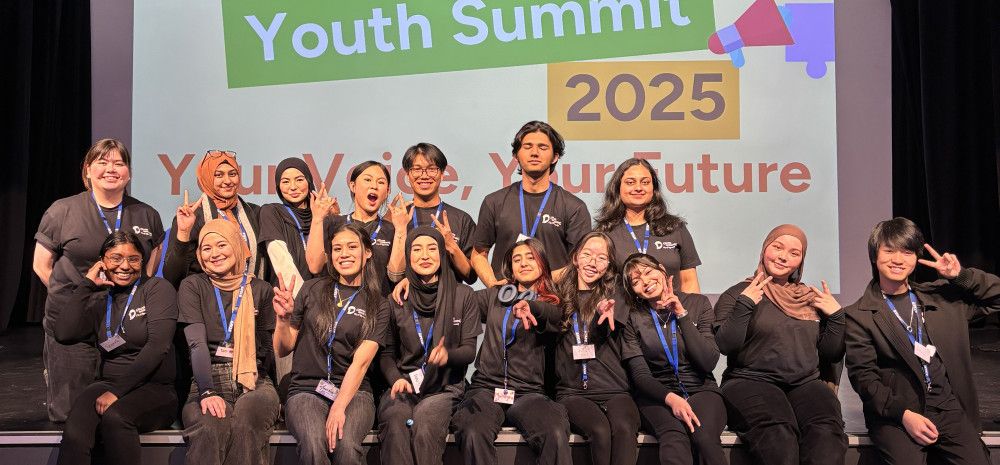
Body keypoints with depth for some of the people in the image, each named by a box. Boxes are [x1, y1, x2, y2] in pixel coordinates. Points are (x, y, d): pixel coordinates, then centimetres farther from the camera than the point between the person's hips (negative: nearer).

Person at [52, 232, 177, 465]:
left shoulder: (157, 288, 1)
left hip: (155, 387, -3)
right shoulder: (98, 299, 15)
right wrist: (86, 284, 2)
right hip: (108, 383, 3)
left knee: (115, 416, -35)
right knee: (74, 434, -30)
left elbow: (157, 345, -11)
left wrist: (117, 390, -17)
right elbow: (64, 332, -3)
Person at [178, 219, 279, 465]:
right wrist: (208, 392, -19)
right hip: (208, 379, -1)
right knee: (209, 429, -36)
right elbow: (197, 343, -6)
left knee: (243, 425, -35)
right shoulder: (192, 286, 9)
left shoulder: (260, 289, 13)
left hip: (253, 382, 1)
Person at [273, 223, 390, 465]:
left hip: (353, 391, 0)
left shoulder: (378, 306, 7)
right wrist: (283, 318, -9)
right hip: (306, 389, 0)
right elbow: (283, 349, 12)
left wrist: (339, 408, -21)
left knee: (346, 444, -32)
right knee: (314, 444, -33)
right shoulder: (313, 289, 9)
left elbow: (360, 362, -7)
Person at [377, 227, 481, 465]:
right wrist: (396, 379, -7)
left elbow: (470, 350, 3)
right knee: (395, 422, -33)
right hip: (403, 385, 1)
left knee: (424, 423, -34)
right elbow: (386, 352, 13)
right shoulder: (397, 299, 9)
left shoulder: (463, 295, 6)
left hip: (445, 386, -1)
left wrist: (448, 355, -20)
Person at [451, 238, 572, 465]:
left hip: (528, 392, -1)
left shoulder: (551, 304, 12)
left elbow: (554, 318, -11)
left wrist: (528, 306, -35)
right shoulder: (494, 296, 20)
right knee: (473, 434, -32)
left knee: (557, 435, -32)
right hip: (486, 387, 1)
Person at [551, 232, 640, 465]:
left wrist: (604, 314, -33)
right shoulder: (560, 296, 15)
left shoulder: (614, 297, 13)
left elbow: (601, 333, -8)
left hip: (615, 390, 0)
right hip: (572, 391, 0)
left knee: (624, 429, -32)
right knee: (600, 431, -31)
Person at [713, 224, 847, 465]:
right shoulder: (737, 294, 8)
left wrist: (836, 315, 10)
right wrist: (745, 303, -11)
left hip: (806, 384, 4)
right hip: (750, 382, -3)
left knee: (826, 431, -32)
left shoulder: (812, 298, 22)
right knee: (777, 432, -37)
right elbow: (726, 345, -7)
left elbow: (832, 354, 21)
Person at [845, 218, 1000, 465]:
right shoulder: (859, 315, 1)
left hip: (947, 406, 3)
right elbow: (862, 375, -4)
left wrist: (962, 275, 1)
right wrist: (903, 414, -16)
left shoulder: (941, 296, 14)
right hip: (893, 412, -3)